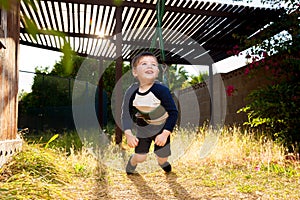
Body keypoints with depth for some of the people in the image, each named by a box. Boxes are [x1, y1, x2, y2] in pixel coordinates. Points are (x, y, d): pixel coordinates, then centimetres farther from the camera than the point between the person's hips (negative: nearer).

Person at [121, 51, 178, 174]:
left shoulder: (161, 90, -30)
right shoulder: (131, 92, -21)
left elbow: (173, 113, -24)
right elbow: (126, 114, -13)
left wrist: (165, 134, -29)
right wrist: (128, 134, -25)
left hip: (161, 129, -1)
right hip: (142, 130, 1)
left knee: (162, 158, 10)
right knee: (140, 157, 3)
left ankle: (162, 161, 50)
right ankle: (132, 161, 43)